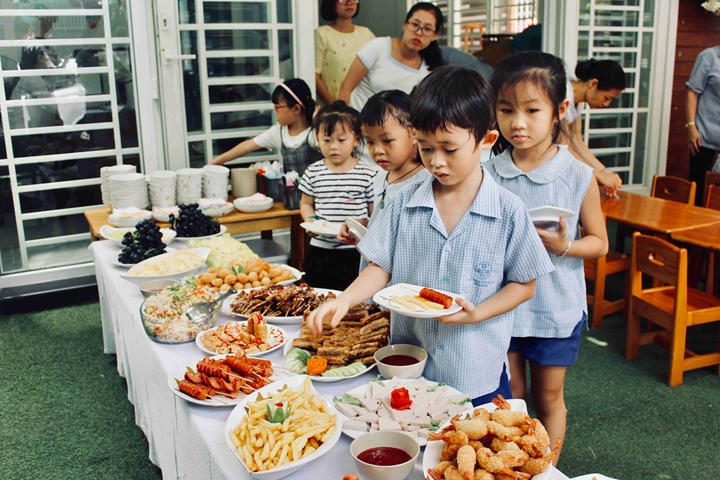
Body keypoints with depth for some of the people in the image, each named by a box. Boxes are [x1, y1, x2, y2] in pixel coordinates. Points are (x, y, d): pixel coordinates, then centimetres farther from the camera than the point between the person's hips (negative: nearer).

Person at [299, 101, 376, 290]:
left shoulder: (367, 174, -4)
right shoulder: (313, 172, 3)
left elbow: (375, 211, 1)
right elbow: (306, 203, 14)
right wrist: (310, 220, -6)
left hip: (356, 253, -2)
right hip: (320, 251, 2)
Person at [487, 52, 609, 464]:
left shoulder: (579, 176, -11)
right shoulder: (489, 174, -7)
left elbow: (599, 243, -2)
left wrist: (564, 246, -21)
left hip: (556, 307, -1)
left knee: (548, 397, 16)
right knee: (508, 398, 15)